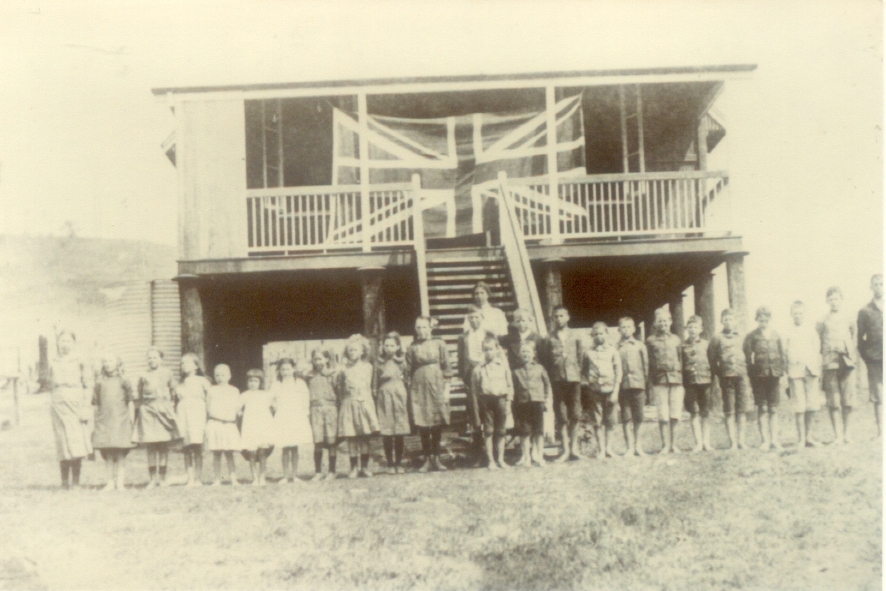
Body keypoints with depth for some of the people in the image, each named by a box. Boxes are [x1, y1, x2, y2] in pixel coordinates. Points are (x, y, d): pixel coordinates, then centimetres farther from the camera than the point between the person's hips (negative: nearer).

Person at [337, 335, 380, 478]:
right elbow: (339, 387, 9)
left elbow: (368, 384, 12)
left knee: (365, 436, 0)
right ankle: (354, 467, 7)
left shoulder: (367, 367, 7)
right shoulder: (344, 370, 4)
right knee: (351, 437, -1)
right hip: (349, 404, 0)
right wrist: (344, 398, 2)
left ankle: (364, 466, 8)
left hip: (364, 403, 0)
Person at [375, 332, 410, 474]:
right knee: (386, 433, -1)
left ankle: (398, 463, 11)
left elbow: (407, 380, 7)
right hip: (385, 397, 0)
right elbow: (376, 384, 6)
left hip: (399, 395, 0)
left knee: (400, 433, 1)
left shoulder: (401, 362, 6)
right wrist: (376, 401, 0)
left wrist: (408, 399, -1)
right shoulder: (380, 364, 5)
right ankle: (390, 464, 7)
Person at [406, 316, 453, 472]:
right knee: (422, 425, 0)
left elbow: (446, 368, 4)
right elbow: (409, 371, 8)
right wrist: (411, 392, 2)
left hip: (436, 387, 0)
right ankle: (427, 459, 9)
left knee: (438, 424, 2)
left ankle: (436, 458, 13)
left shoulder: (439, 345, 4)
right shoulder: (412, 348, 6)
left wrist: (446, 388, -1)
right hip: (419, 388, 0)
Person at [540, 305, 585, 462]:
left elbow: (581, 356, 8)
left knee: (575, 414, 2)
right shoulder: (550, 338, 5)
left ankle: (574, 447, 14)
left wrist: (580, 372, 1)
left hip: (574, 378, 0)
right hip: (557, 379, 0)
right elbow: (545, 361, 6)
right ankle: (566, 450, 7)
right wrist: (549, 378, 0)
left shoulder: (576, 336, 7)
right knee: (561, 416, 1)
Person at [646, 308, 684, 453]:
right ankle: (664, 444, 7)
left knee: (675, 414, 0)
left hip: (676, 380, 2)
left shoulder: (676, 340, 13)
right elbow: (648, 364, 4)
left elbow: (682, 361, 13)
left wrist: (683, 383, 7)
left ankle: (673, 443, 11)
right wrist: (650, 386, -1)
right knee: (663, 415, -3)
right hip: (659, 381, -2)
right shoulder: (651, 341, 6)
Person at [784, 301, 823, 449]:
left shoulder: (811, 330, 10)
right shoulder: (789, 333, 9)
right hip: (795, 370, -1)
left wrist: (817, 367, -2)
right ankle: (801, 438, 1)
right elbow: (786, 353, 10)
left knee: (811, 404, 0)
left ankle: (808, 435, 12)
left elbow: (817, 349, 9)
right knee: (799, 405, -4)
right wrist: (787, 372, 5)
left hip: (810, 369, 1)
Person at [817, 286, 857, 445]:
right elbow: (818, 345, 9)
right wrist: (819, 367, 2)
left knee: (848, 401, -1)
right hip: (829, 364, -1)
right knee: (833, 402, -5)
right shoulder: (822, 322, 10)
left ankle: (846, 432, 14)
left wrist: (850, 352, 0)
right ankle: (837, 435, -1)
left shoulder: (849, 320, 14)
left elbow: (854, 340, 18)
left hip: (847, 362, 1)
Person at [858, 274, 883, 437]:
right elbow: (860, 339, 9)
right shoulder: (865, 312, 8)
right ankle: (880, 431, 4)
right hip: (875, 360, -1)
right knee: (878, 398, -1)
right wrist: (866, 358, 2)